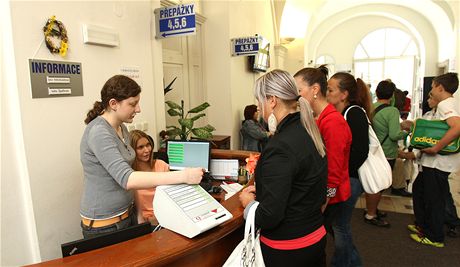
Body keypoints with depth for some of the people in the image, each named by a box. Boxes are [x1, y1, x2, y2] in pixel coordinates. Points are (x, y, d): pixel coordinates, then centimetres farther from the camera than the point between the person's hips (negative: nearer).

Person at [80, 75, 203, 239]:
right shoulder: (99, 132, -23)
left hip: (127, 213, 8)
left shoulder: (121, 129, 4)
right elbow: (127, 179, -34)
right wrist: (183, 176, -38)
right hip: (103, 224, -8)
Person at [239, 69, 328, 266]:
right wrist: (262, 190, 8)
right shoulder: (309, 132, -1)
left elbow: (269, 217, -26)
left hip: (286, 250, -7)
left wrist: (249, 202, -7)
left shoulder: (280, 147, -28)